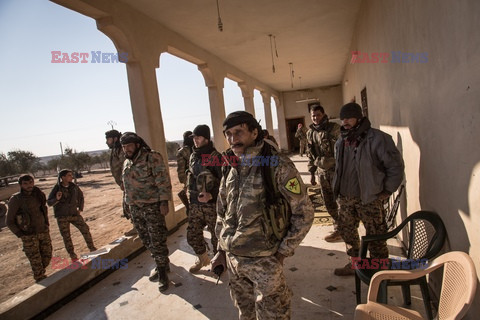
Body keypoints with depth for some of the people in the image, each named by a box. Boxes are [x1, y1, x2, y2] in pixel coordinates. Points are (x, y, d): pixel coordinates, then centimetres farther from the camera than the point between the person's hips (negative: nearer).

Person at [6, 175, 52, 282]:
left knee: (47, 257, 12)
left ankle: (40, 274, 36)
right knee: (36, 260, 3)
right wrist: (21, 235, -10)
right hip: (29, 235, -4)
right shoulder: (16, 200, -13)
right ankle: (40, 279, 21)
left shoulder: (38, 195, 1)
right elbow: (9, 221, -6)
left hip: (44, 232, 5)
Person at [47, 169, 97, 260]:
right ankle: (72, 254, 21)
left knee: (85, 229, 0)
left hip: (74, 213, 3)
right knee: (66, 236, 5)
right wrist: (56, 199, -28)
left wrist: (80, 209, 9)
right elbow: (49, 202, -8)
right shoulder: (56, 188, -10)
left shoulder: (74, 187, -1)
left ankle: (92, 248, 14)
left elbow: (81, 196, 14)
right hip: (62, 216, -3)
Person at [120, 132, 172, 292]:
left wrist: (164, 202, -19)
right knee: (147, 241, 14)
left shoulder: (152, 157, -10)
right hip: (135, 208, 7)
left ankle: (162, 272, 12)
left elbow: (163, 180, -14)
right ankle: (162, 266, 30)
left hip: (152, 206, -7)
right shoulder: (127, 163, 13)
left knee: (157, 241, -3)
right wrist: (130, 205, 19)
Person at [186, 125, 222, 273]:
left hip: (212, 203, -6)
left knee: (216, 235, 8)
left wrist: (211, 195, -27)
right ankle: (202, 258, 37)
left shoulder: (215, 157, -12)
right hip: (195, 204, 6)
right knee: (192, 235, 13)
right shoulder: (193, 156, 9)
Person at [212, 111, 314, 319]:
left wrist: (282, 252, -11)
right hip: (232, 258, 6)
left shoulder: (277, 166, -14)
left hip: (263, 260, -5)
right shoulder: (231, 169, 4)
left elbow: (304, 212, -10)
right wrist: (222, 250, 13)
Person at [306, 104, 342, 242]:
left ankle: (340, 230, 14)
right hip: (322, 172, 6)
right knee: (328, 203, 11)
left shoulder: (334, 129, -7)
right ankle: (339, 228, 26)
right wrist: (312, 173, 15)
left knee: (340, 201, 0)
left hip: (335, 170, -6)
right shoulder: (310, 133, 10)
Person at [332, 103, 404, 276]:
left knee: (375, 237, 4)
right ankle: (354, 263, 37)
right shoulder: (341, 142, 8)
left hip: (369, 198, -7)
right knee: (346, 230, 18)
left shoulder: (377, 138, -13)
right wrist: (338, 189, 13)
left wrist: (386, 191, -9)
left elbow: (396, 166, -9)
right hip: (345, 198, 7)